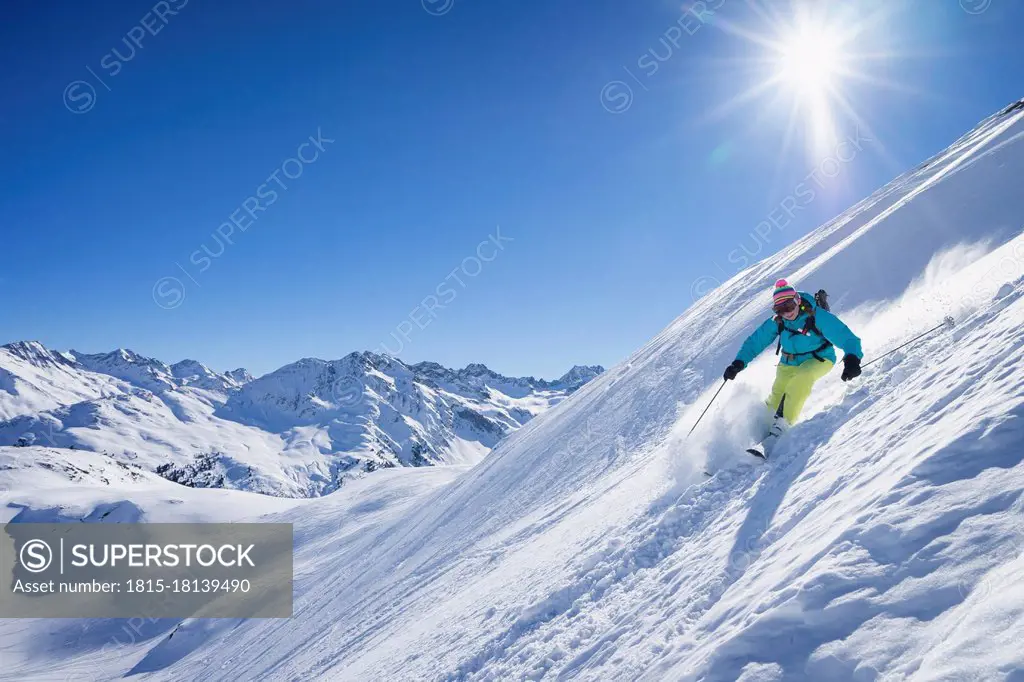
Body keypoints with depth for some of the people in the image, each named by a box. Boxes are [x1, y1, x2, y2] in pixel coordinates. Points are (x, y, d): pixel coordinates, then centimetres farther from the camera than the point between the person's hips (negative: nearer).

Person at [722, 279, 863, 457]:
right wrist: (739, 363, -14)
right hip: (789, 363, 5)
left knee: (800, 380, -32)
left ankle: (779, 429, -35)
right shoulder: (776, 322, -10)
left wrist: (852, 359, -46)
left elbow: (846, 337, -28)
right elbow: (755, 341, -1)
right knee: (778, 394, -16)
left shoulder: (817, 316, -23)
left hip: (818, 360, -5)